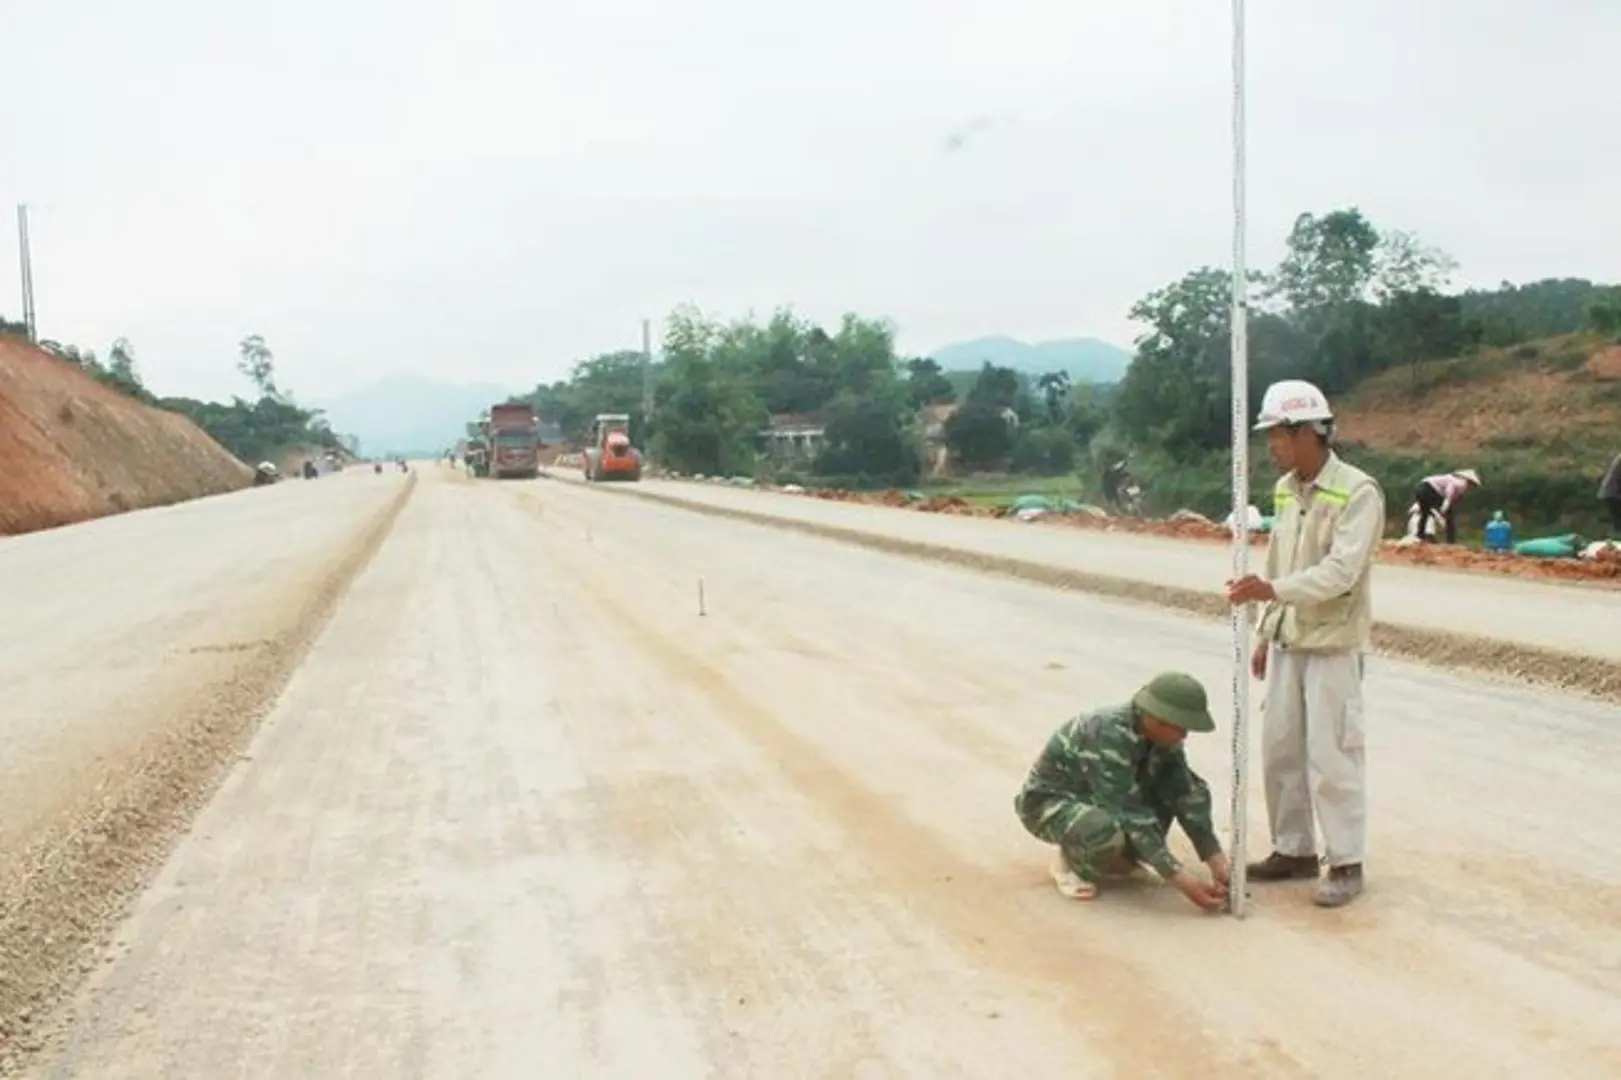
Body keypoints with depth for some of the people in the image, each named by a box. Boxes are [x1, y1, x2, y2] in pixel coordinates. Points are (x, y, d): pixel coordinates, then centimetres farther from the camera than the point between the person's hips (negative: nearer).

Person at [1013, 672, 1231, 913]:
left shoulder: (1161, 734, -11)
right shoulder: (1108, 737, -35)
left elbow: (1187, 795, -7)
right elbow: (1130, 816, -35)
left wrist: (1217, 862, -15)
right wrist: (1181, 878, -35)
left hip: (1102, 799, 8)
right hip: (1049, 801, -8)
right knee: (1111, 835, -39)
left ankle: (1120, 854, 3)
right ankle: (1069, 858, -6)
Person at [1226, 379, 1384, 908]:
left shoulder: (1357, 492, -15)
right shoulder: (1284, 490, 9)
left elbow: (1341, 571, -25)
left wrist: (1272, 590, -35)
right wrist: (1264, 633, 15)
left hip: (1333, 644, -7)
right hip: (1287, 641, 8)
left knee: (1331, 755, -3)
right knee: (1280, 749, 11)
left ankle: (1346, 864, 10)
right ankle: (1294, 849, 25)